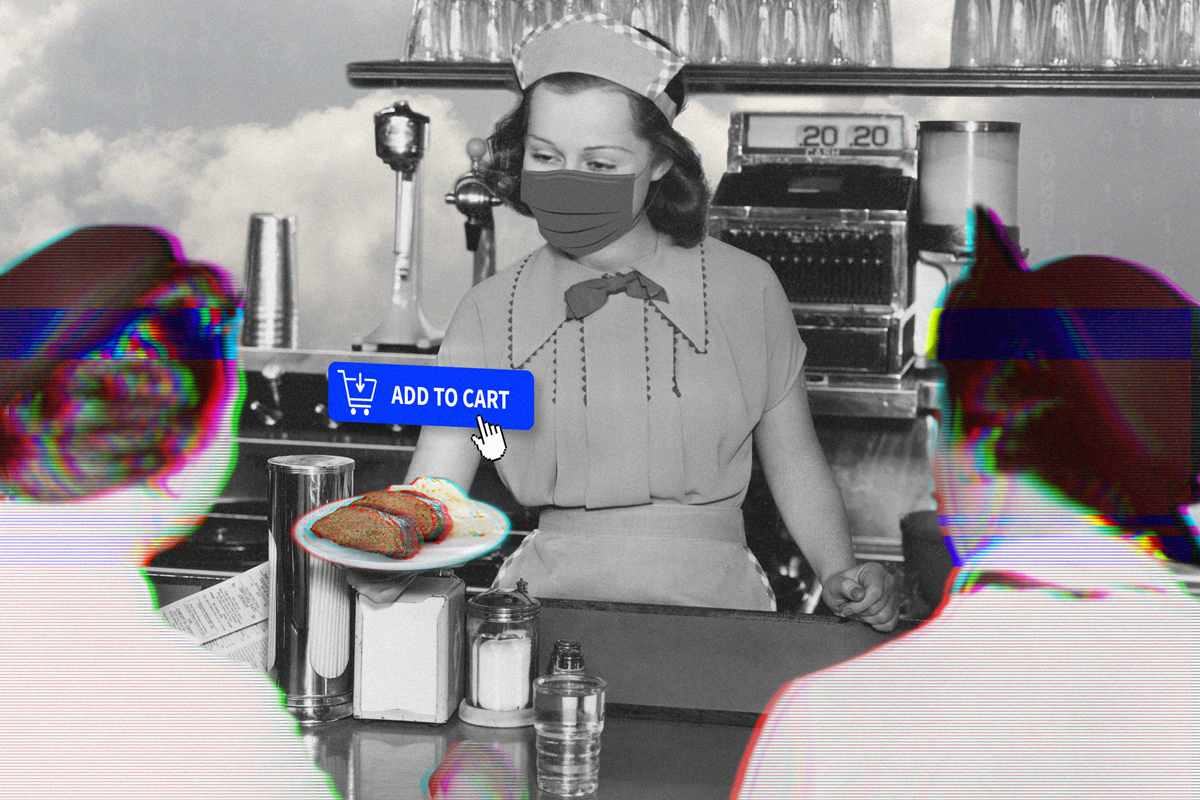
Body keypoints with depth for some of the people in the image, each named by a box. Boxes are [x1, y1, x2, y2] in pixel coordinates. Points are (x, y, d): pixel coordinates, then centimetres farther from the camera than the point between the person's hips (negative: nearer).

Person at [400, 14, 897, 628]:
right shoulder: (490, 313, 4)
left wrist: (839, 573, -3)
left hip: (714, 602, -1)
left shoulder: (744, 290, 3)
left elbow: (795, 464, 14)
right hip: (550, 606, 1)